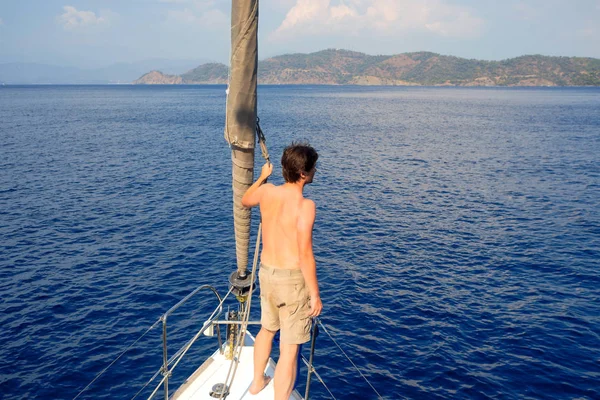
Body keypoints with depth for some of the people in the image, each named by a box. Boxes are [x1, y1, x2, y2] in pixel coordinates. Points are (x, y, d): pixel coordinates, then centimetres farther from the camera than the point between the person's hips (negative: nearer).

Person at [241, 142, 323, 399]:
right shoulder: (304, 205, -22)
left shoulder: (267, 191, -2)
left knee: (267, 329, 30)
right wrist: (315, 295, -13)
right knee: (289, 349, 2)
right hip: (293, 279, -8)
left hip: (267, 273, 8)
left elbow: (245, 202, 23)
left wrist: (262, 177, 37)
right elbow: (305, 255, -22)